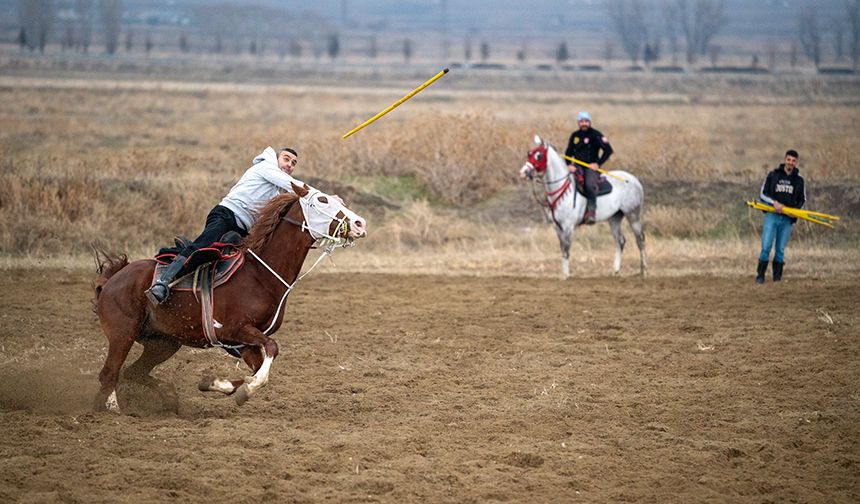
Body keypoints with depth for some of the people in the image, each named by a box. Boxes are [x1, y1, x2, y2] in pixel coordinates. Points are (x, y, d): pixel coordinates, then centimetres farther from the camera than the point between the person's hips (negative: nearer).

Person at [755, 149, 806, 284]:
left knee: (780, 249, 4)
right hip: (772, 216, -1)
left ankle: (777, 276, 11)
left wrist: (795, 210, -5)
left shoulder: (799, 180, 7)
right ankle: (760, 275, -1)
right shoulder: (773, 175, 2)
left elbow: (802, 200, 15)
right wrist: (774, 202, -15)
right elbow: (762, 194, 3)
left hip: (787, 219, 1)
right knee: (766, 246, -8)